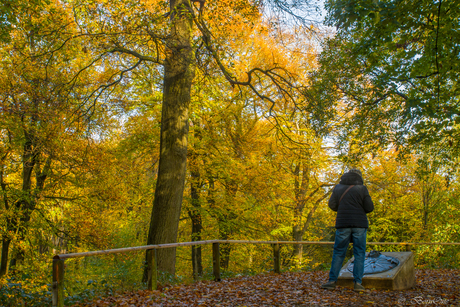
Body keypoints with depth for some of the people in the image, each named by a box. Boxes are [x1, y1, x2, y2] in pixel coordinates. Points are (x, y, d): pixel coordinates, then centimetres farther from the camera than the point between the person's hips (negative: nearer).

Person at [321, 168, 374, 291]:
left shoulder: (338, 188, 7)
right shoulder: (362, 188, 1)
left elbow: (332, 205, 4)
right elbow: (369, 207, -3)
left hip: (343, 223, 2)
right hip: (360, 224, -1)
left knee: (339, 252, 7)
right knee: (359, 253, 5)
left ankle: (332, 281, 6)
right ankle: (358, 282, 1)